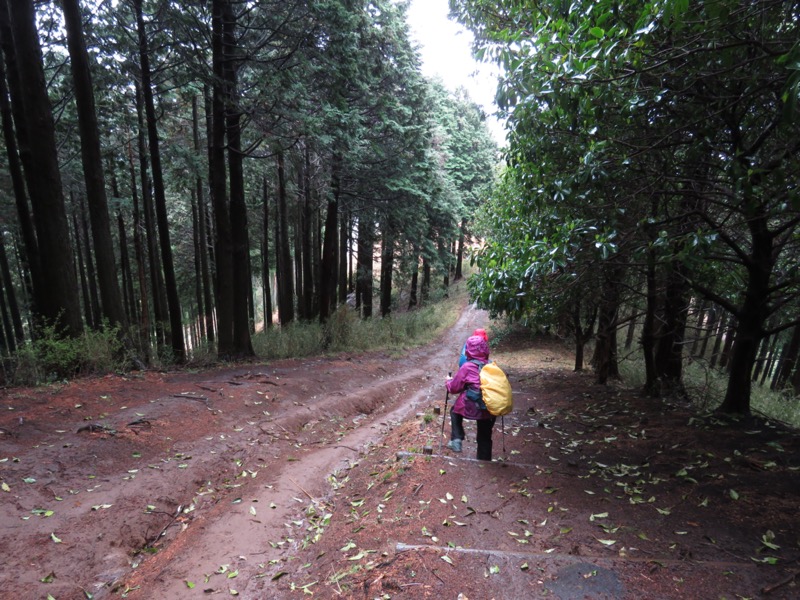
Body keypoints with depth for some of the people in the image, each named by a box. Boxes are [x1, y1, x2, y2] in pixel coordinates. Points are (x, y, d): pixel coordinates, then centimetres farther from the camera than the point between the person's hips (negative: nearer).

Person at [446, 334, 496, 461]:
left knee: (455, 411, 27)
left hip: (472, 408, -4)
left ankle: (456, 440, 14)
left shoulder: (467, 367, -10)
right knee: (485, 438, 21)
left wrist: (448, 382, 19)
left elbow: (454, 388, -1)